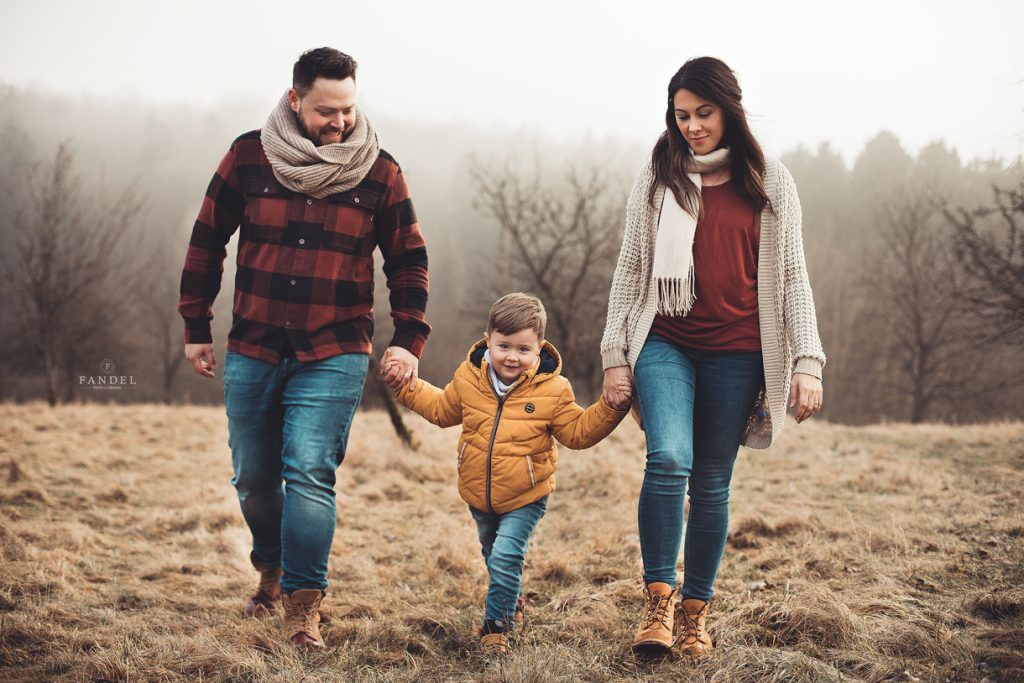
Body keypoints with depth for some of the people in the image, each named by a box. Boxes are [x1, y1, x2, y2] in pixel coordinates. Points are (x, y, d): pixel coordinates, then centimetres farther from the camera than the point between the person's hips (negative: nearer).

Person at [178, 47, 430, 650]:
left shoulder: (380, 172, -2)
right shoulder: (249, 156, -2)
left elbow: (409, 262, 7)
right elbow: (207, 241, 7)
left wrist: (409, 341, -2)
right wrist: (196, 327, 8)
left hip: (334, 356, -2)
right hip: (253, 351, 2)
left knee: (309, 474, -14)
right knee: (254, 478, 13)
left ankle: (303, 604, -6)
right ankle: (271, 567, 39)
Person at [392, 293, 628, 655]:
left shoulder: (552, 390, -13)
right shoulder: (468, 378, -5)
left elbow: (578, 431, -7)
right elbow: (442, 409, 13)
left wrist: (610, 408, -20)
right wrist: (407, 387, 8)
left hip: (525, 497, -4)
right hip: (478, 494, 4)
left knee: (505, 558, -16)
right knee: (493, 555, 22)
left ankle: (497, 624, 0)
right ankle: (512, 599, 48)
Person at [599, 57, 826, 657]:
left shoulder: (771, 183, 5)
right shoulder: (658, 179, 6)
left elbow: (791, 275, 4)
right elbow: (631, 269, 8)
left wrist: (807, 361, -4)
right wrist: (615, 355, 2)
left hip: (737, 353, 0)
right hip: (666, 343, 0)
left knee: (712, 485, 4)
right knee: (669, 460, -21)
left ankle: (696, 609, 19)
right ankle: (660, 596, -7)